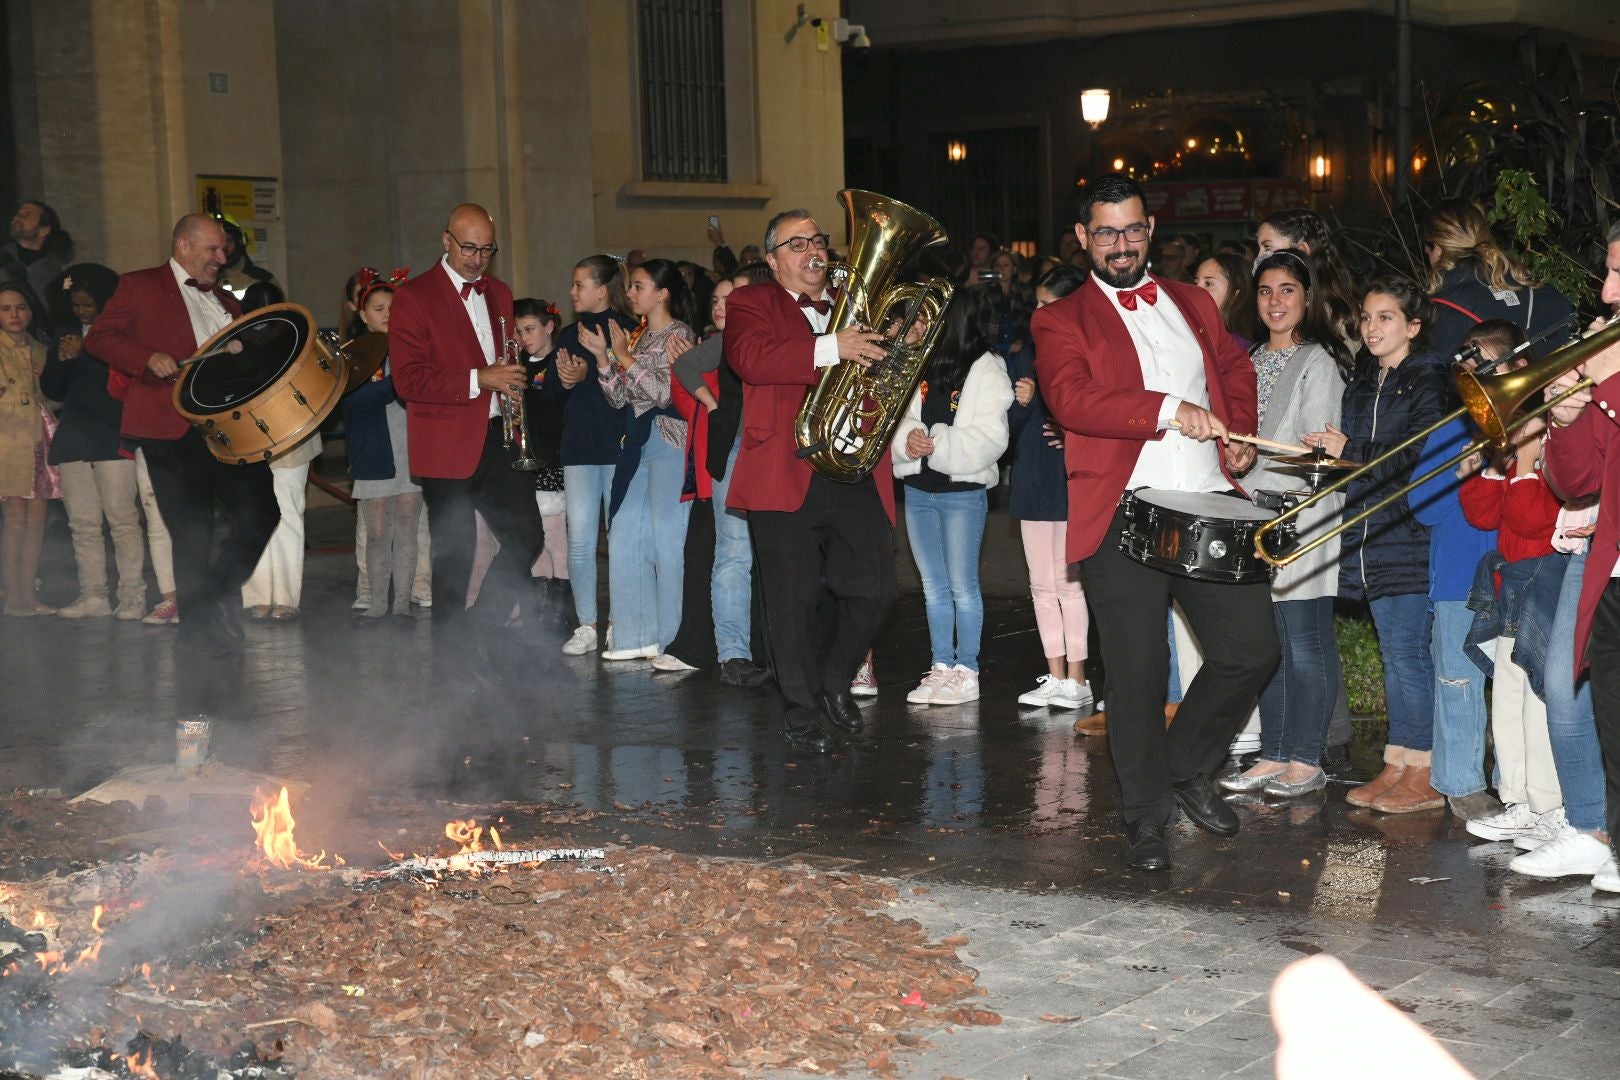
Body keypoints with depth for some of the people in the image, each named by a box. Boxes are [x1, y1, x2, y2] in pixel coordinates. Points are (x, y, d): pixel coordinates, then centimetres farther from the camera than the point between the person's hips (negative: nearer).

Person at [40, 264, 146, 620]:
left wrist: (85, 355, -13)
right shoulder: (67, 331, 17)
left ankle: (132, 595, -7)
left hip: (114, 434, -5)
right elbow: (50, 389, 17)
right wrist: (60, 360, -2)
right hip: (74, 437, 6)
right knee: (83, 522, 3)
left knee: (121, 516, -10)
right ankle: (93, 596, 5)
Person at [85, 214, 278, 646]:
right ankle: (199, 622, 11)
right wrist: (149, 359, -17)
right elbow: (99, 337, -2)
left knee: (262, 512, -4)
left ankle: (217, 595, 14)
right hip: (174, 429, -5)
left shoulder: (224, 301, 23)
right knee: (192, 536, -2)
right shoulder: (140, 286, 5)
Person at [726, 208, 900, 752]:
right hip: (786, 475, -4)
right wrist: (830, 349, -27)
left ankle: (834, 679, 25)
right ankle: (801, 709, 14)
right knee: (794, 597, -1)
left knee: (874, 590, 0)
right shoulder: (751, 304, 5)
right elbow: (749, 357, -16)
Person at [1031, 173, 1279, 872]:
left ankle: (1189, 768, 24)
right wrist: (1168, 408, -25)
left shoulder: (1194, 304, 20)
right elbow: (1070, 398, -14)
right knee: (1138, 675, -1)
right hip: (1124, 517, -4)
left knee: (1251, 649, 1)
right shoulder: (1061, 321, 3)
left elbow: (1237, 372, 30)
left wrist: (1239, 437, 9)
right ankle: (1145, 818, 15)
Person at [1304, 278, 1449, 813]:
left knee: (1409, 652, -7)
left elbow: (1421, 459, -16)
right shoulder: (1360, 386, 16)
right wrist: (1329, 453, 2)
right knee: (1393, 653, 11)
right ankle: (1396, 766, 15)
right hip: (1371, 539, 7)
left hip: (1411, 537, -7)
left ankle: (1425, 777, -1)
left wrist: (1350, 452, -15)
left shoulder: (1428, 382, -7)